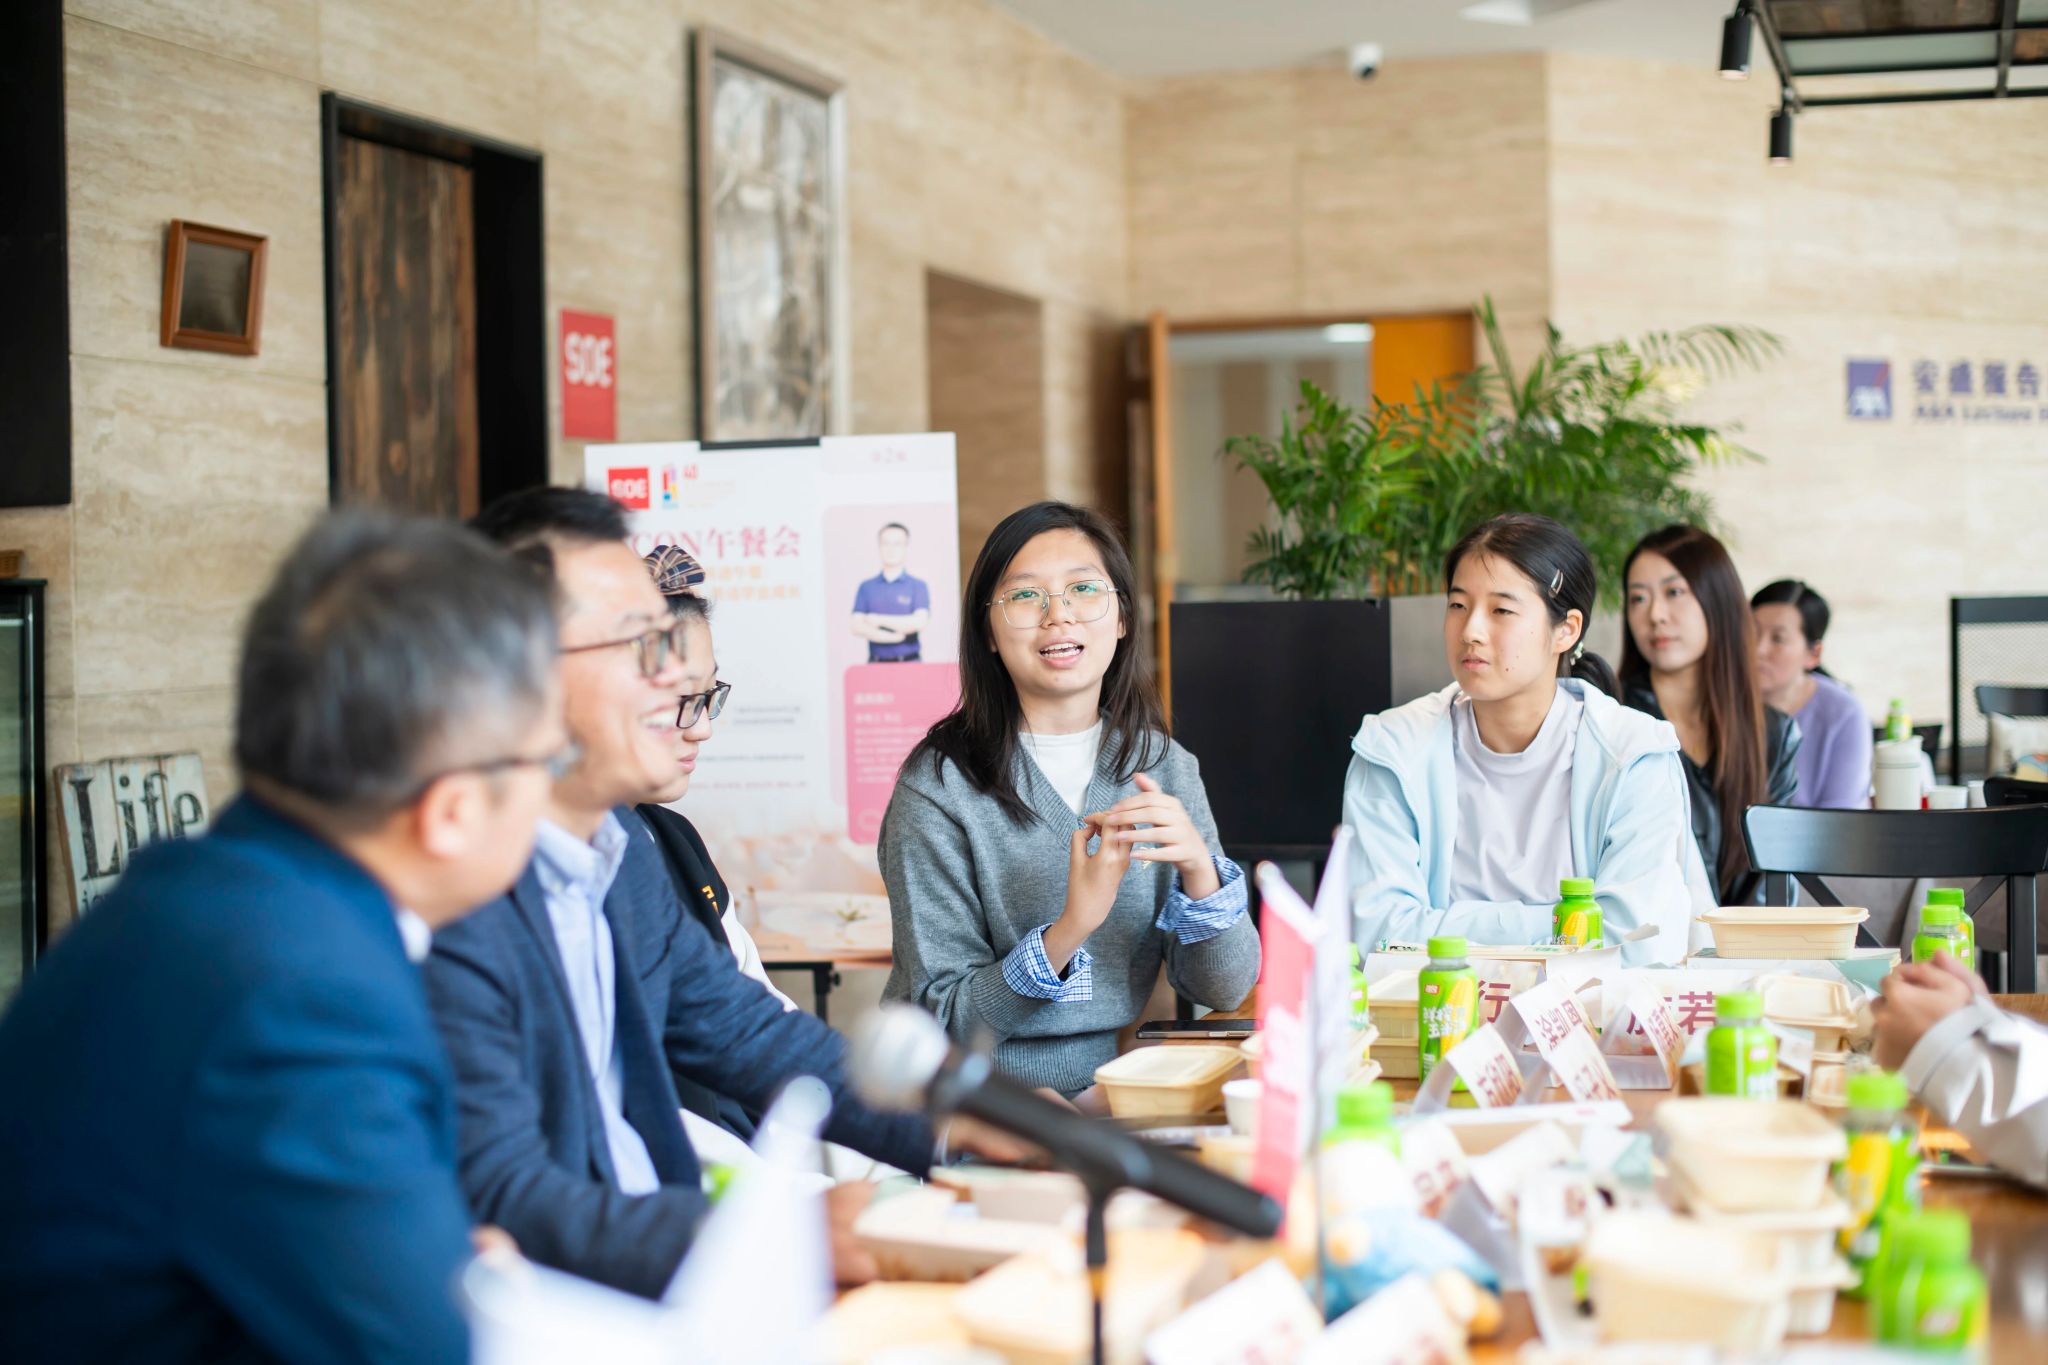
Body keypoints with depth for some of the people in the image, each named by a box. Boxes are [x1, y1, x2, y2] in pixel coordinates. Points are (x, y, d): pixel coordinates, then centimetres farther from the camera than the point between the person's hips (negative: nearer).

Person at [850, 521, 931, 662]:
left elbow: (920, 621, -9)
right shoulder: (866, 587, 10)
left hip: (909, 663, -1)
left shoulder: (919, 586, 5)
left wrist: (878, 619, -5)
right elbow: (858, 626, 0)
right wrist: (895, 636, -11)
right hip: (876, 664, 1)